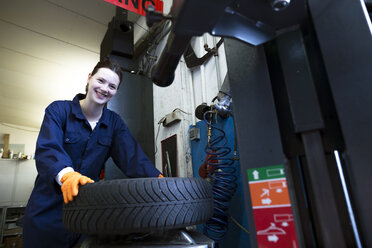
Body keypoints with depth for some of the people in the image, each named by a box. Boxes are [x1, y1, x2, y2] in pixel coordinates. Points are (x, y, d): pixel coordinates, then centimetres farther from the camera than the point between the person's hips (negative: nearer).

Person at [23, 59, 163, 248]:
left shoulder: (114, 123, 1)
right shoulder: (58, 110, -8)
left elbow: (132, 155, -12)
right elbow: (47, 148, -23)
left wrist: (157, 177, -30)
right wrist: (65, 174, -45)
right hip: (48, 211, -2)